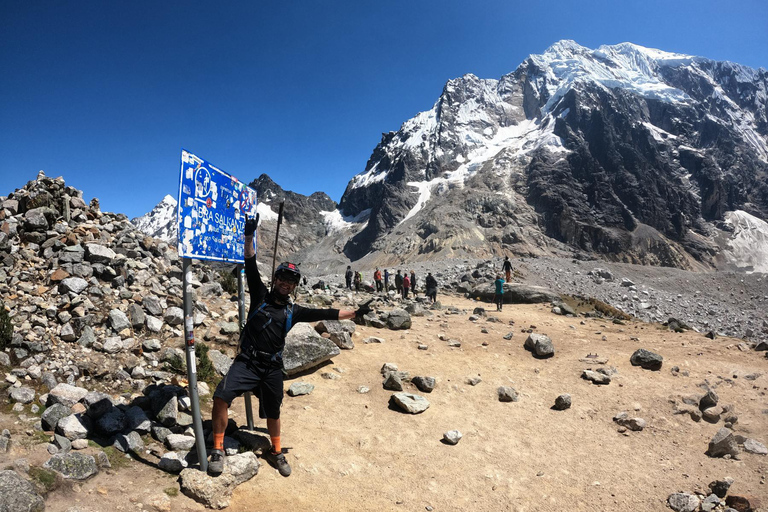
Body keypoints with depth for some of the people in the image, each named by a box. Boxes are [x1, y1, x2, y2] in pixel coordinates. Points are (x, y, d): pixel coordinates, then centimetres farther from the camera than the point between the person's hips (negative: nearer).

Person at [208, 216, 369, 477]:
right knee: (221, 396, -23)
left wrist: (355, 312, 6)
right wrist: (249, 236, -20)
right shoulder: (260, 296, 1)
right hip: (246, 362, -2)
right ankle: (218, 450, -2)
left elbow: (325, 314, 8)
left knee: (273, 413, 15)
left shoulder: (294, 311, 6)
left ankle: (276, 453, 41)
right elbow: (251, 267, -9)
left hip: (272, 368, 2)